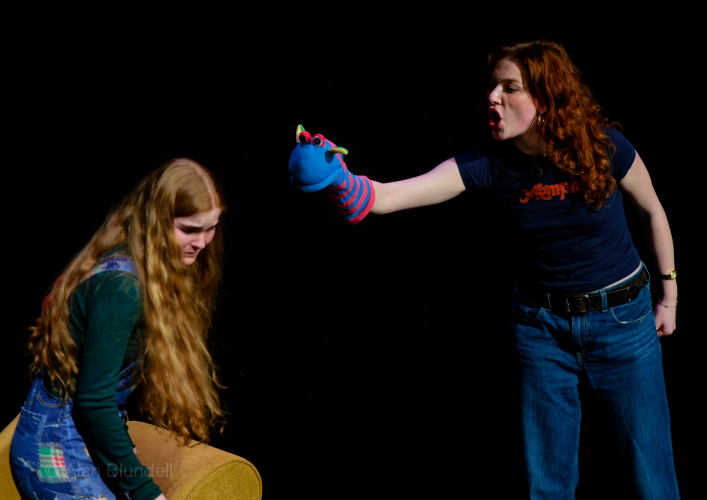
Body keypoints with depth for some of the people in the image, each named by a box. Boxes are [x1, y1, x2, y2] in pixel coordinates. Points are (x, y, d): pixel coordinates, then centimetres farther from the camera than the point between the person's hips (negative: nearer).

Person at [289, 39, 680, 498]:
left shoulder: (604, 146, -16)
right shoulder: (490, 164, -14)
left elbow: (652, 211, 3)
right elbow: (385, 197, -26)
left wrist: (669, 293, 8)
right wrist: (336, 179, -46)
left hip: (622, 318, -1)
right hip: (541, 324, 2)